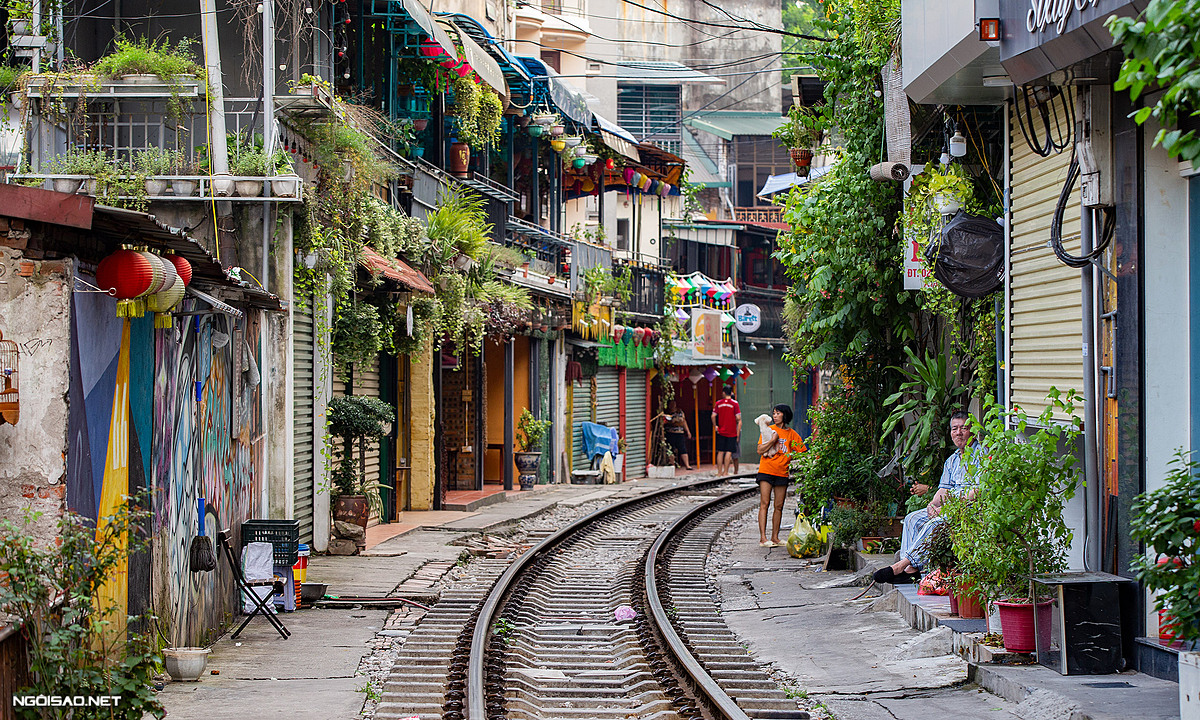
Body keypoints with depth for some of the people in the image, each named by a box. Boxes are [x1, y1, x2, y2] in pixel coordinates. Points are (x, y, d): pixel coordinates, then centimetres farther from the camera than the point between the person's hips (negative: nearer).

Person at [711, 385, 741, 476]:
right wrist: (738, 433, -4)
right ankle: (725, 472, -6)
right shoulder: (734, 404, -5)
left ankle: (719, 472, 6)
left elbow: (713, 416, -2)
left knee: (720, 452, 7)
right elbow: (738, 419, -8)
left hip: (721, 431, 3)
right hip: (732, 432, -3)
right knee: (729, 452, -1)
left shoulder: (718, 403, 3)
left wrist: (715, 427, 11)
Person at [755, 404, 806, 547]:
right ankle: (763, 538, -11)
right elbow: (760, 450, -4)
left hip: (782, 473, 2)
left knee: (779, 506, 4)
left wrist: (791, 457, -3)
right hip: (766, 471, -2)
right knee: (764, 503, -9)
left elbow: (803, 451, 10)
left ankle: (775, 537, 11)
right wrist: (773, 440, -13)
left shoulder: (792, 434, 8)